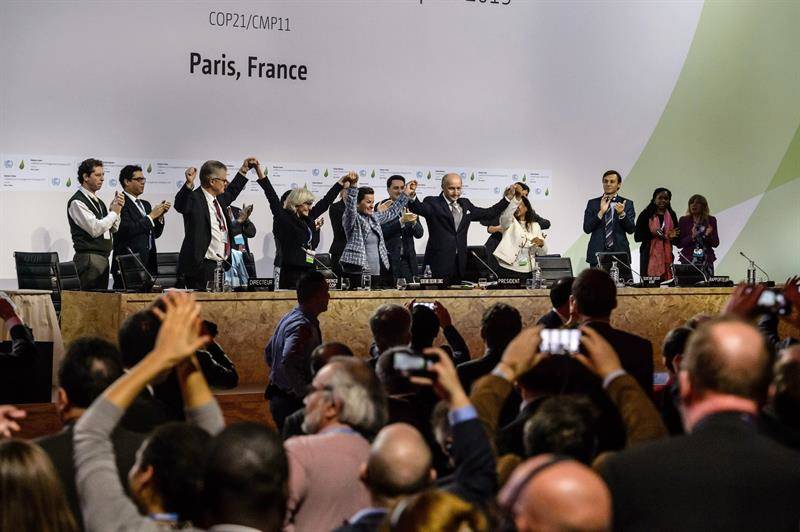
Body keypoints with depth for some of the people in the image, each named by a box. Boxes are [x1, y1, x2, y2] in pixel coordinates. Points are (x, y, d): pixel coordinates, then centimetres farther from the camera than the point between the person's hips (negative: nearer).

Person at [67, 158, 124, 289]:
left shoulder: (98, 202, 17)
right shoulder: (77, 202, -9)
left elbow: (113, 229, 18)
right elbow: (95, 229, -18)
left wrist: (116, 209, 2)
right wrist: (114, 212, -8)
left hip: (103, 258, 8)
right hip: (89, 258, -8)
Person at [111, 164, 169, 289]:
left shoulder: (145, 204, 19)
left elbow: (155, 233, 19)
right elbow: (127, 230, -20)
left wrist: (160, 216, 2)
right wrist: (151, 216, -13)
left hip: (148, 263, 8)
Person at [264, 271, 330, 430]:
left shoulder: (289, 318, 11)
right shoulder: (303, 326, -21)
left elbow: (268, 352, 21)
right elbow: (287, 363, -35)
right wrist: (304, 392, -23)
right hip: (294, 403, -10)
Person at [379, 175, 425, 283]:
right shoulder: (382, 207, -2)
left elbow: (419, 234, 5)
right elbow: (382, 232, -14)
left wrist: (414, 222, -16)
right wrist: (401, 221, -25)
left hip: (407, 261, 4)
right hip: (389, 261, -4)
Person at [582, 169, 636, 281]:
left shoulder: (627, 204, 9)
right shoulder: (593, 203, 10)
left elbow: (631, 229, -1)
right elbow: (587, 229, 1)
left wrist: (622, 214, -19)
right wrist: (601, 212, -11)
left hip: (620, 253, 0)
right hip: (598, 254, 0)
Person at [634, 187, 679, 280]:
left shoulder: (672, 216, 13)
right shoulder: (645, 215, 1)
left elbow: (677, 242, 20)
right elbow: (637, 237, -3)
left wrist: (672, 237, -3)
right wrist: (652, 234, -17)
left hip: (667, 256, 3)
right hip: (650, 256, -3)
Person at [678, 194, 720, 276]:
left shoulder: (711, 220, 8)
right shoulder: (684, 220, 5)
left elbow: (716, 243, 8)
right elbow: (679, 244, 0)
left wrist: (708, 235, -11)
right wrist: (691, 237, -15)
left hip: (706, 262, 1)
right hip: (688, 260, -1)